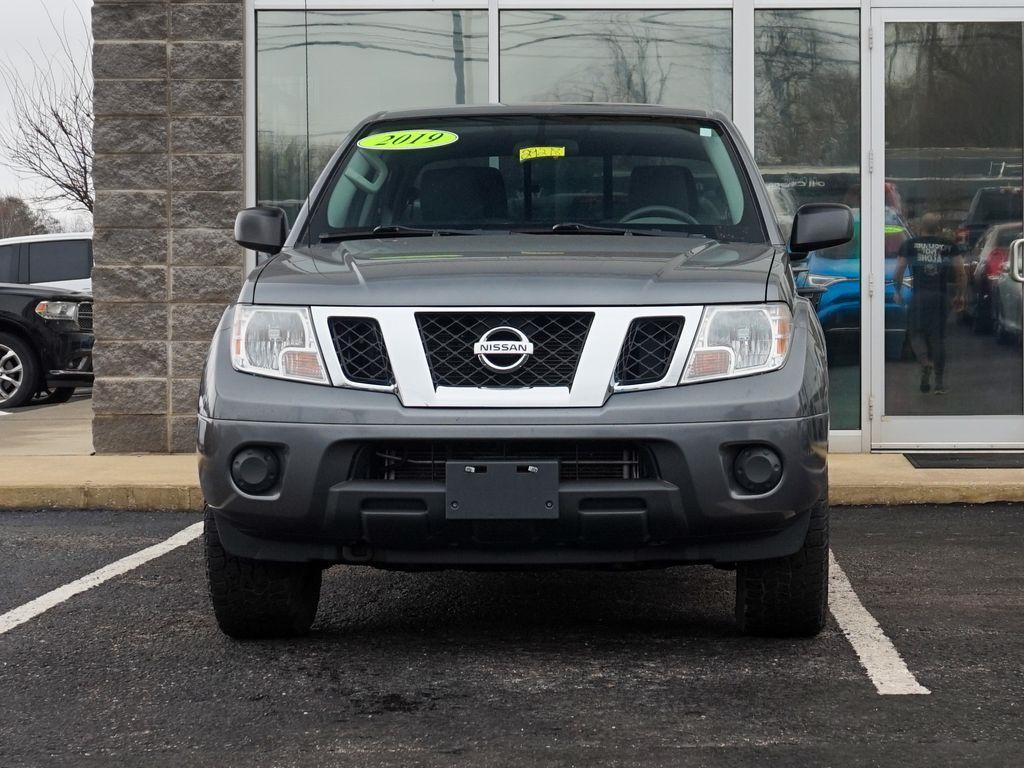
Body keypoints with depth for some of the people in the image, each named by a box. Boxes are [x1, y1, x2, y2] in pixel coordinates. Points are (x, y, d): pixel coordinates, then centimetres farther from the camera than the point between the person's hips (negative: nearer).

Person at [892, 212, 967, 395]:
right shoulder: (949, 246, 9)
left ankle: (925, 362, -20)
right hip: (941, 296, 2)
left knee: (916, 332, 10)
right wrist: (961, 295, 11)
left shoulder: (909, 245, 7)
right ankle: (939, 383, 8)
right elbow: (961, 273, 3)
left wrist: (897, 292, 15)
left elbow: (899, 271, 2)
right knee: (938, 336, 9)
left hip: (918, 296, -2)